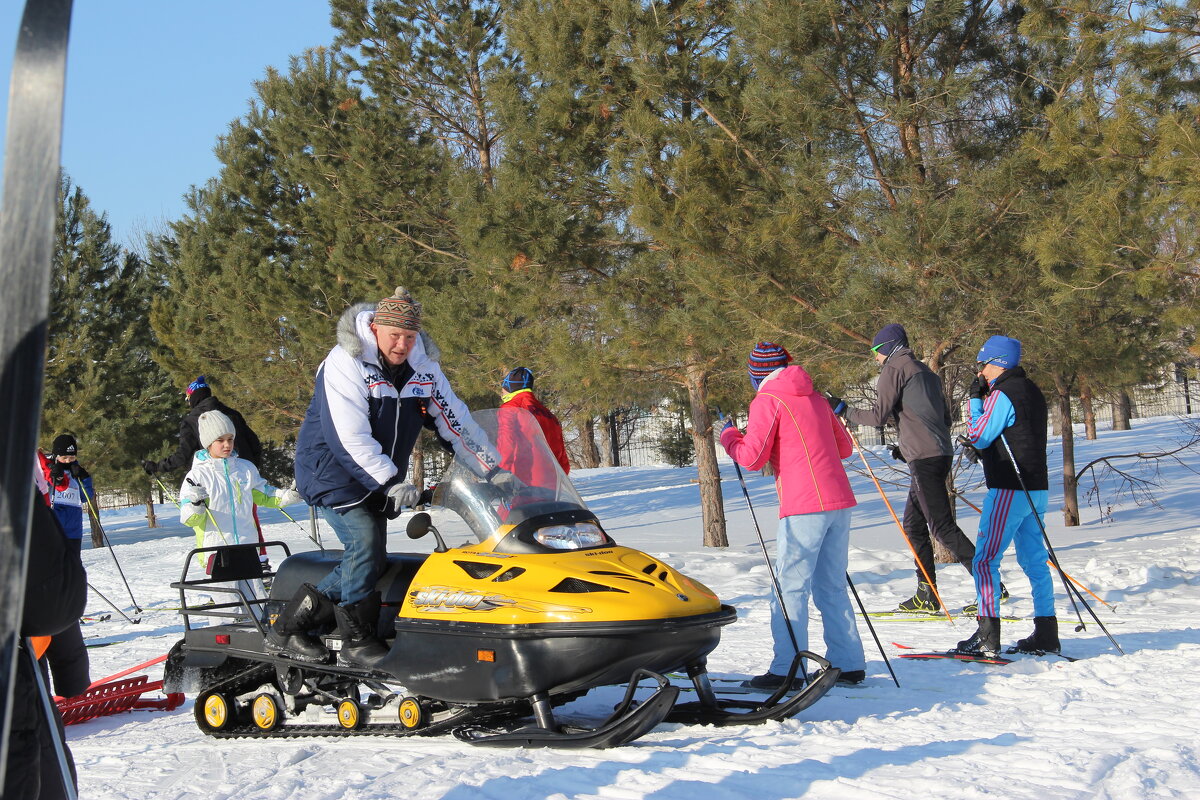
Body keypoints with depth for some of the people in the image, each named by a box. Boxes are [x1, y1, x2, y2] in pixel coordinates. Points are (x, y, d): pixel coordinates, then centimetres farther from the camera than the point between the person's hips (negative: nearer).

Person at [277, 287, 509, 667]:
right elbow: (349, 437, -24)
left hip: (381, 480, 7)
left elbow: (456, 420, 3)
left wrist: (493, 469, -3)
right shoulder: (345, 365, -19)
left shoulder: (423, 368, 0)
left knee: (369, 559, 2)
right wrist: (390, 482, -27)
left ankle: (287, 629, 11)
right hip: (334, 471, -7)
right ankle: (358, 642, -6)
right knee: (365, 545, -21)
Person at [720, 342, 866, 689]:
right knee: (832, 587, 14)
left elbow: (752, 457, -8)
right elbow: (844, 447, 23)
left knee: (791, 589, -3)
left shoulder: (767, 400, -3)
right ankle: (848, 664, 16)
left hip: (804, 507, -7)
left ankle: (787, 670, -4)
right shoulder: (815, 397, 18)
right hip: (840, 502, 7)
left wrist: (729, 436, 9)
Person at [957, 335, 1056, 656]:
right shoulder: (1032, 391, 15)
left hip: (1009, 490, -9)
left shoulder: (1002, 395, -14)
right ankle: (1046, 633, 14)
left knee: (985, 559, -6)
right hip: (1036, 488, 9)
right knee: (1034, 560, 13)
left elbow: (978, 437, -8)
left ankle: (987, 635, -10)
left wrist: (976, 400, -1)